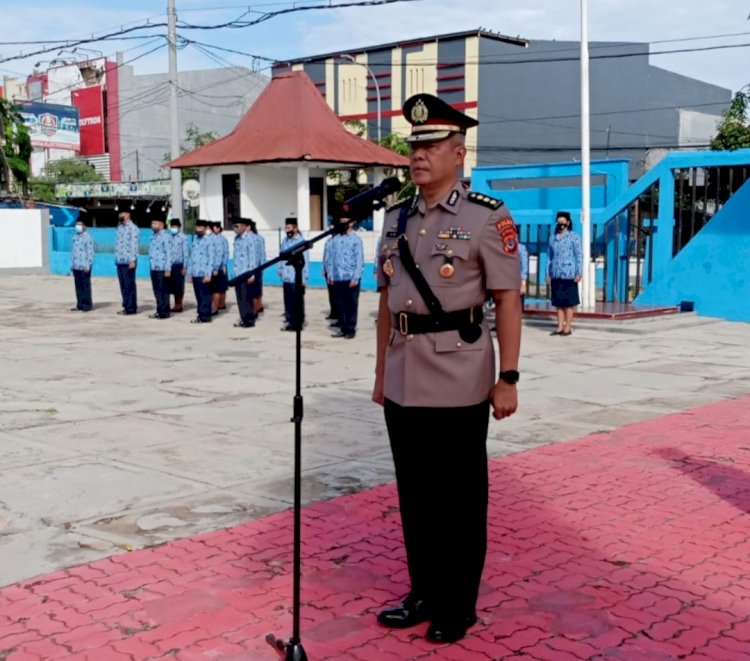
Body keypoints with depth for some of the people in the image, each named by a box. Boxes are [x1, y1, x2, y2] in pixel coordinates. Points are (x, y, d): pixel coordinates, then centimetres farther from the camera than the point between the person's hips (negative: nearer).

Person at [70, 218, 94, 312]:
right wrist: (72, 264, 13)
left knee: (86, 286, -3)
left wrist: (88, 266, -15)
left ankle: (88, 305, 1)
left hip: (84, 267, -7)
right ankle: (80, 304, 13)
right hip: (76, 266, 7)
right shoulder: (75, 238, 15)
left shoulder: (88, 238, -6)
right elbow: (72, 251, 19)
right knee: (78, 286, 8)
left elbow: (90, 253, -10)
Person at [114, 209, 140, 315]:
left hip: (128, 262, -8)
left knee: (129, 286, -4)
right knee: (123, 286, 10)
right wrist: (116, 258, 14)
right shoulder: (120, 227, 16)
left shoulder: (133, 228, -8)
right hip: (120, 261, 8)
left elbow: (134, 245, -14)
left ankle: (131, 308, 0)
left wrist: (133, 260, -20)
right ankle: (126, 306, 16)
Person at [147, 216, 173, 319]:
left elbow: (169, 254, -13)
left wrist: (168, 269, -17)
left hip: (162, 269, -8)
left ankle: (164, 312, 4)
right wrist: (151, 266, 17)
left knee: (164, 291, -1)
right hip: (153, 268, 8)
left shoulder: (165, 237, -10)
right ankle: (159, 311, 18)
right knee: (157, 291, 11)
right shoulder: (153, 237, 16)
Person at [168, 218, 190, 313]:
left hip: (179, 265, -4)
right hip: (170, 265, 5)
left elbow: (186, 252, -6)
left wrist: (184, 267, -9)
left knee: (179, 286, 2)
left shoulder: (183, 238, -5)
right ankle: (176, 305, 17)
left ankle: (179, 305, 12)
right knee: (172, 285, 8)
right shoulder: (169, 237, 8)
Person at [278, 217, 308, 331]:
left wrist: (304, 277, -13)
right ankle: (290, 322, 19)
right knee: (288, 302, 10)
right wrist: (280, 268, 9)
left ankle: (298, 324, 10)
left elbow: (305, 260, -11)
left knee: (297, 302, 3)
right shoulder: (285, 240, 10)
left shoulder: (301, 241, -9)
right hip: (286, 278, 6)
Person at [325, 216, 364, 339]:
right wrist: (330, 274, 6)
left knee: (351, 305, 4)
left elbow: (359, 260, -7)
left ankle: (351, 329, 11)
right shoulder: (335, 239, 10)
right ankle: (343, 328, 17)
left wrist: (355, 278, -12)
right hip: (337, 278, 4)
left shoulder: (356, 240, -4)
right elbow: (331, 257, 12)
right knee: (340, 305, 9)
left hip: (351, 279, -4)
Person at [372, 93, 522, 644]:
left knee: (460, 499, 6)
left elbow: (508, 301, -9)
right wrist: (381, 371, 15)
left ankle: (457, 606, 21)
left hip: (459, 382, -6)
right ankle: (424, 593, 30)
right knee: (414, 494, 14)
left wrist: (508, 378, -13)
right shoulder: (396, 220, 11)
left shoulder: (487, 218, -6)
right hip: (404, 382, 6)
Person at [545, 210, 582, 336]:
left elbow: (579, 255, -4)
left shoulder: (574, 237, -2)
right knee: (558, 301, 7)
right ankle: (560, 327, 11)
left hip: (569, 274, -5)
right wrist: (548, 273, 9)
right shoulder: (553, 238, 12)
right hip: (556, 274, 5)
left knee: (569, 302, 0)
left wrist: (579, 273, -10)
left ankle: (567, 327, 3)